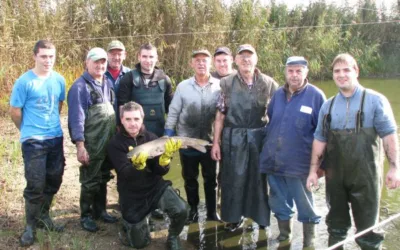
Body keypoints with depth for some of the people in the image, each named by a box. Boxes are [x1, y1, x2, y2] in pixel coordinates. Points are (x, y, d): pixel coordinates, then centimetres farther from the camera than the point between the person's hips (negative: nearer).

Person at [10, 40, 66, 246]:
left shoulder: (59, 80, 2)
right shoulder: (24, 82, -12)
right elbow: (14, 111, -4)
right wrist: (29, 130, 8)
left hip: (56, 138, 5)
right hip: (33, 141, -5)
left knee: (54, 181, 13)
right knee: (35, 185, -2)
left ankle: (43, 217, 32)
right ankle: (30, 226, 15)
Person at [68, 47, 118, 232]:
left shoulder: (108, 83, 10)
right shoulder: (80, 86, -12)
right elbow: (76, 118, -16)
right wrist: (80, 146, -20)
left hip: (109, 144, 6)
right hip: (91, 146, -6)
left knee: (103, 179, 17)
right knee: (90, 181, 5)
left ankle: (100, 210, 31)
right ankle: (86, 216, 19)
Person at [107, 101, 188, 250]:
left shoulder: (151, 138, -5)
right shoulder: (115, 144, -12)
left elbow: (161, 171, -10)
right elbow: (125, 174, -23)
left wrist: (166, 157, -30)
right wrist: (137, 165, -45)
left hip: (156, 187, 1)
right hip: (132, 195, -1)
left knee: (181, 210, -25)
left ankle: (173, 237, 7)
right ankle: (128, 222, 38)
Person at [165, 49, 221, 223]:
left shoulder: (220, 86, -6)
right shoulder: (182, 86, -3)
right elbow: (173, 113, 0)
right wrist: (167, 137, -3)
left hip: (210, 141, -1)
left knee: (211, 178, 13)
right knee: (190, 179, 14)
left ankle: (212, 212, 28)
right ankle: (193, 211, 30)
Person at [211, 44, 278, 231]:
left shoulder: (268, 84, 1)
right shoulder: (227, 83, 1)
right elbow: (220, 115, 1)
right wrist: (216, 142, -2)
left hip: (259, 137, 0)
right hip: (233, 138, 0)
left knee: (258, 177, 10)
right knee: (233, 178, 7)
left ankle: (261, 215, 27)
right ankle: (233, 217, 23)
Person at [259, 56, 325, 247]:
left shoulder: (316, 96, -7)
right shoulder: (278, 94, 7)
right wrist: (267, 148, 16)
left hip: (299, 161, -4)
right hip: (273, 159, 5)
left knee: (304, 202, 8)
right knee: (278, 200, 16)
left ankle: (309, 238, 25)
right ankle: (284, 232, 34)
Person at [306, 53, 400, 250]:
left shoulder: (375, 101, -4)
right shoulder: (328, 106, 8)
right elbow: (319, 139, 9)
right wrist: (313, 170, 5)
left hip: (365, 174, -4)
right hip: (335, 175, 4)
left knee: (367, 224, 6)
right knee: (336, 222, 17)